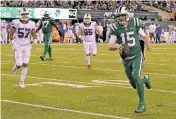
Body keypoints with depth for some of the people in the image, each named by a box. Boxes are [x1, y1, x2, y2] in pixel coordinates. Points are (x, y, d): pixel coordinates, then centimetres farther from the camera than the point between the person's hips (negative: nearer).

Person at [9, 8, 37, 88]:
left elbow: (34, 34, 9)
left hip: (26, 46, 2)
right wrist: (13, 42, -14)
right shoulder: (16, 23, -9)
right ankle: (16, 65, 30)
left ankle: (22, 81, 13)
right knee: (19, 64, -9)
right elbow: (11, 34, -2)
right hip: (18, 46, -2)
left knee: (25, 64, -2)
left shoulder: (31, 24, -1)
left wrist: (35, 39, -12)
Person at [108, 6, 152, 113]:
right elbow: (110, 46, -7)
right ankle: (146, 79, 45)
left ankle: (142, 104, -11)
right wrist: (117, 46, -27)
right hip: (126, 59, 2)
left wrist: (148, 43, -4)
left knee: (135, 77, -23)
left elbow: (144, 36, 11)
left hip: (137, 55, -2)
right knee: (134, 85, 9)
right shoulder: (116, 28, -6)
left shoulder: (134, 23, -5)